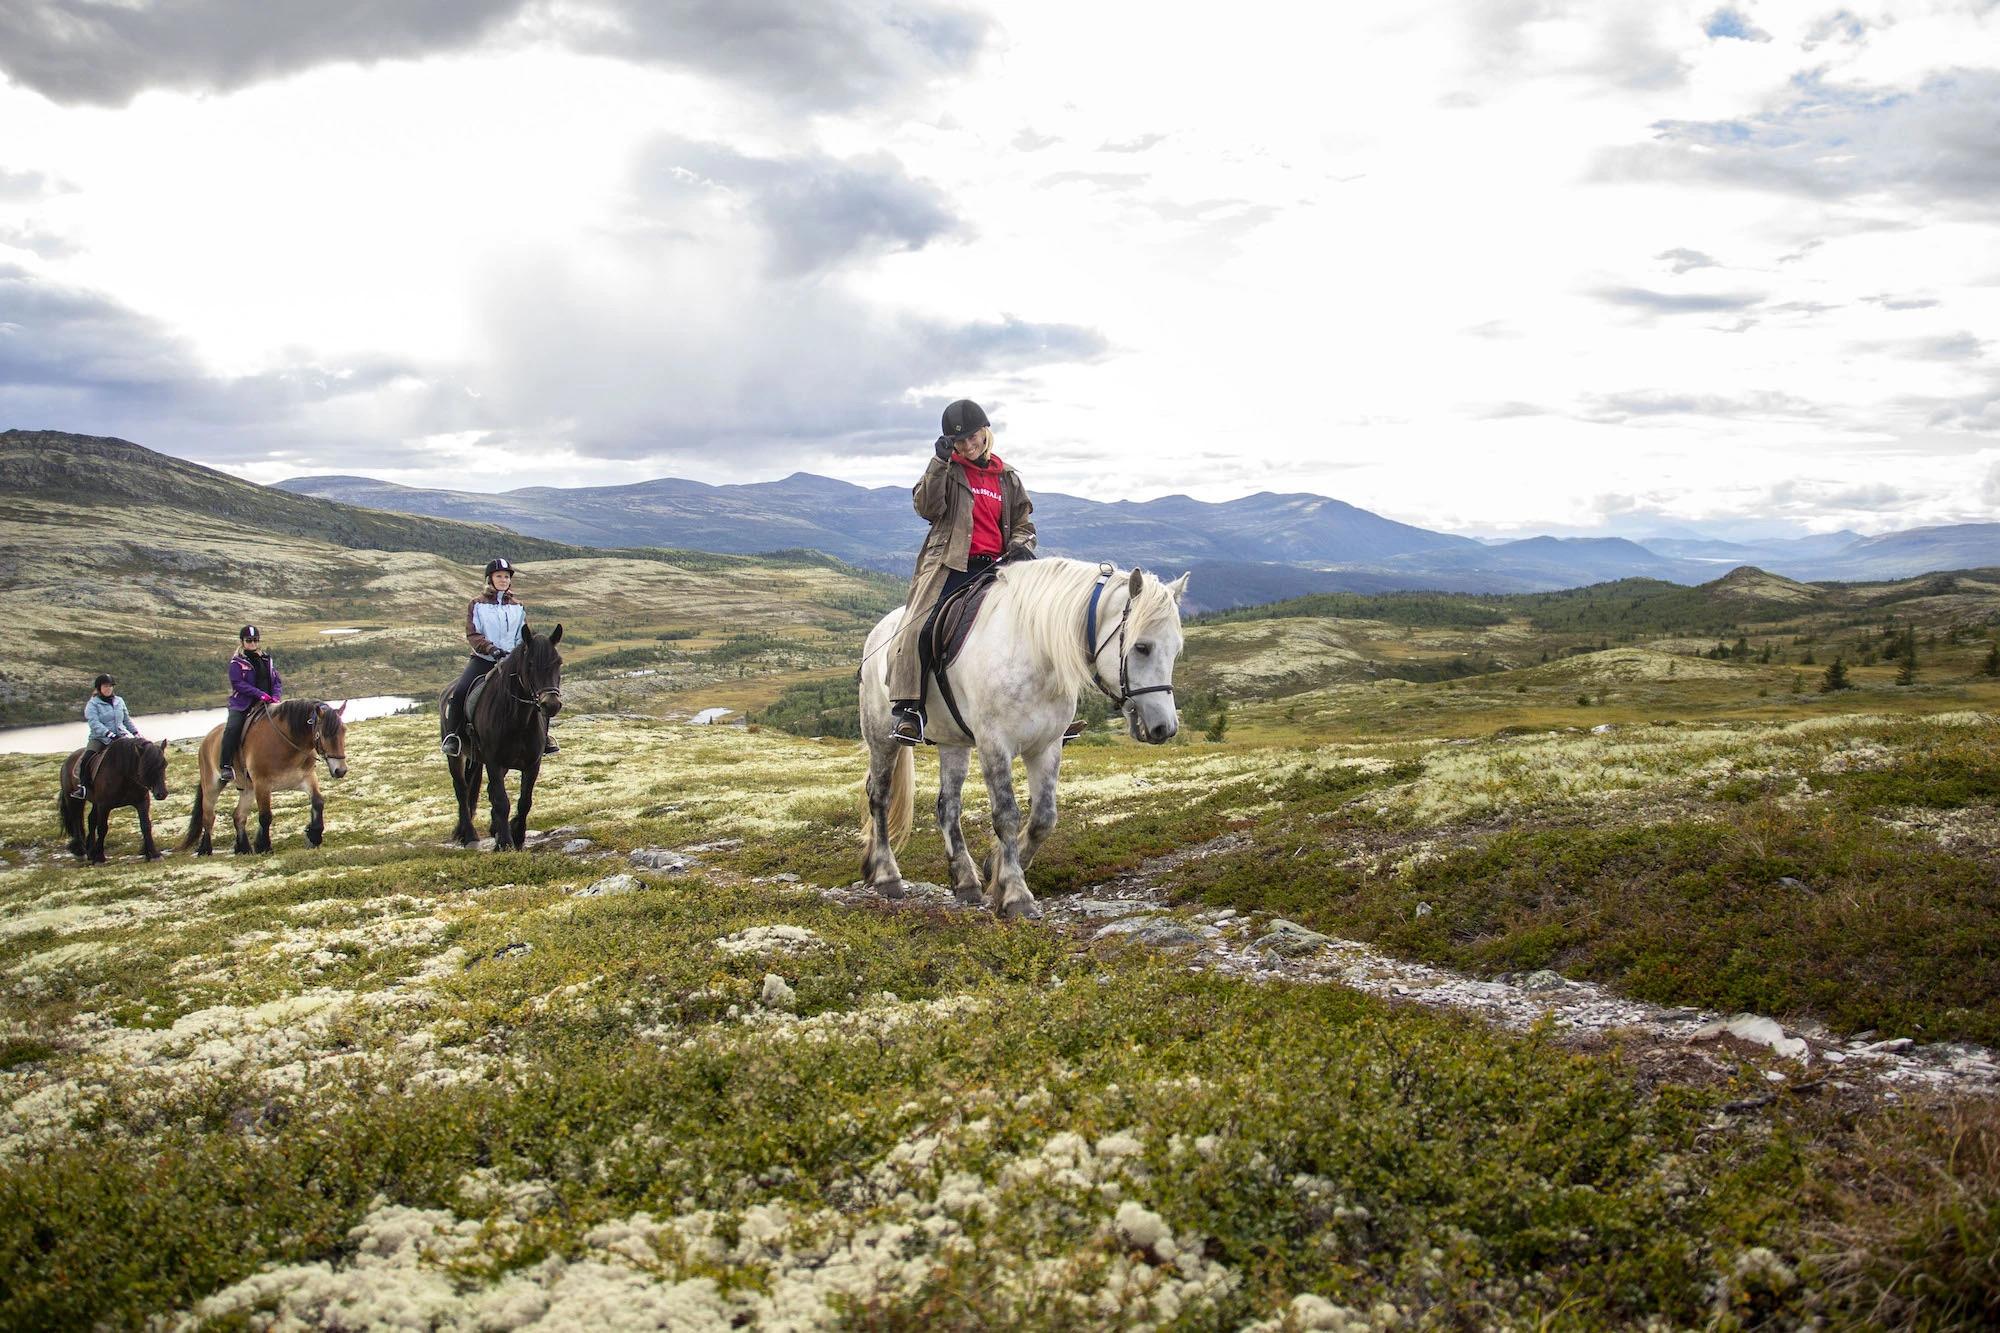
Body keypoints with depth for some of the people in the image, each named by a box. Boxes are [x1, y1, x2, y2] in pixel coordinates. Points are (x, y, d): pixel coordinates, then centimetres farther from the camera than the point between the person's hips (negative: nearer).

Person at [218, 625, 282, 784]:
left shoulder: (267, 660, 17)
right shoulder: (237, 662, 2)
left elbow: (277, 682, 16)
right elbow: (238, 683, -10)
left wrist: (276, 696, -6)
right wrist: (260, 694, -21)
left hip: (265, 704, 5)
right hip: (242, 705, -5)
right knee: (232, 728, -28)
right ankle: (226, 766, -26)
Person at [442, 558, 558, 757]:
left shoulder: (518, 607, 13)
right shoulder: (477, 605, 4)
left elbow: (524, 637, 13)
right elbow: (472, 635, -6)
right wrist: (492, 649, -22)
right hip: (483, 659, -2)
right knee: (459, 692, -25)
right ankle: (451, 736, -11)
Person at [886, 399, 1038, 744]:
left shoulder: (1008, 478, 19)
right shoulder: (947, 471, 8)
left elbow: (1023, 523, 24)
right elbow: (927, 506, -9)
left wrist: (1020, 546, 2)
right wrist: (940, 462, -17)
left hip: (995, 570, 4)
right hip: (951, 567, -4)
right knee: (917, 627, -24)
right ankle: (907, 708, -24)